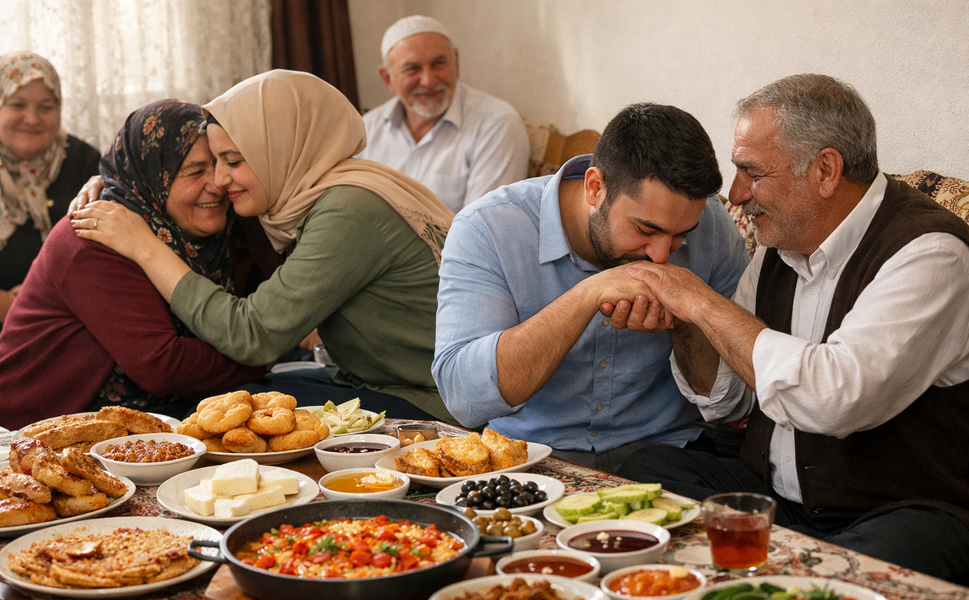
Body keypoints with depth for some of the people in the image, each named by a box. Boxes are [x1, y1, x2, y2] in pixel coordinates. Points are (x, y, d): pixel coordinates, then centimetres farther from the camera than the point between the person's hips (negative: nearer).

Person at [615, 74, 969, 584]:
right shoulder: (781, 243, 10)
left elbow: (834, 398, -31)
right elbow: (727, 400, 17)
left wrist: (704, 303, -20)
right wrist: (684, 326, -5)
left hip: (900, 516, -7)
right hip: (775, 495, 8)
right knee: (643, 470, -10)